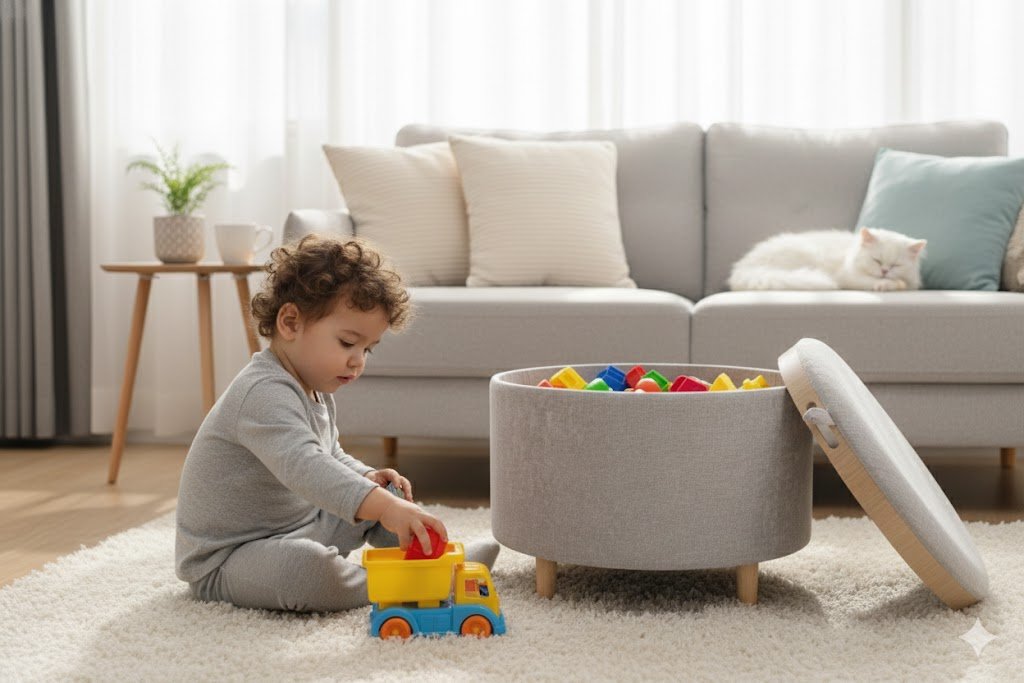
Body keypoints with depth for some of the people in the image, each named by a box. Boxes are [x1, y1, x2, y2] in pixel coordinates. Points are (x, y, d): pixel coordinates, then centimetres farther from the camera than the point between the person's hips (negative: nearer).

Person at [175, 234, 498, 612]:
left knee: (386, 493, 12)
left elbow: (331, 456, 24)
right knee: (311, 568, -38)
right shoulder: (265, 394, -28)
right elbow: (303, 466, -45)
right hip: (222, 562, -10)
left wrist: (366, 477, 2)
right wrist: (384, 507, -56)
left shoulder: (313, 390, 7)